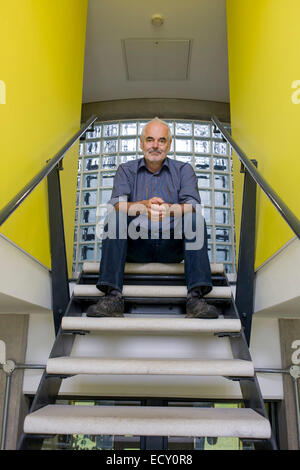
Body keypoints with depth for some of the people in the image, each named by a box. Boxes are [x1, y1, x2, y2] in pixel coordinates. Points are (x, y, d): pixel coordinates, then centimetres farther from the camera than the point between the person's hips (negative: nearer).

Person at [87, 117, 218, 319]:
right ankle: (113, 296, -33)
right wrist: (144, 206, -30)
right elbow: (116, 205, -7)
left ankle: (196, 297, -33)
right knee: (114, 217, -24)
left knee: (196, 219, -25)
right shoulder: (126, 170, 11)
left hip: (173, 245, 0)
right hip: (136, 245, 0)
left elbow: (193, 205, -8)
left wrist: (169, 209, -32)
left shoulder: (183, 170, 10)